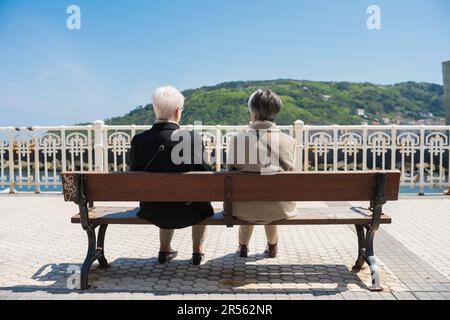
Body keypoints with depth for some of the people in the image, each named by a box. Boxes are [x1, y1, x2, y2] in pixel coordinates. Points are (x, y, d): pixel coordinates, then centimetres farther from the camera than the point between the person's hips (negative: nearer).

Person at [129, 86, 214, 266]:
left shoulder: (138, 140, -11)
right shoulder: (192, 138, -20)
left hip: (151, 213, 3)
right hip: (187, 213, -2)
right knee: (202, 200, 32)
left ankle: (165, 250, 47)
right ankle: (198, 251, 40)